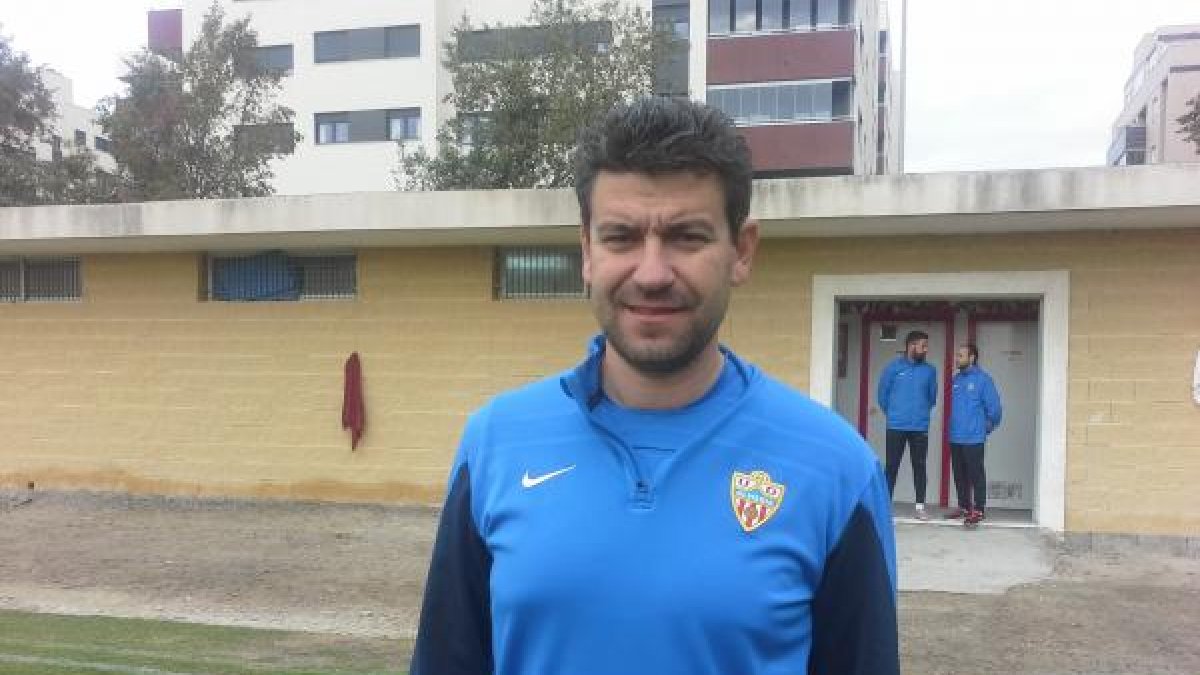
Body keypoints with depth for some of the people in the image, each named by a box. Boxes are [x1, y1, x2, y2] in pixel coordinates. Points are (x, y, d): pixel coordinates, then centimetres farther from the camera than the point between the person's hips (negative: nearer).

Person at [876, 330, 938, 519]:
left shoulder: (930, 371, 3)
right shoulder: (894, 367, -3)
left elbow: (932, 397, 15)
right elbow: (882, 394, 5)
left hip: (920, 428, 2)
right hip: (895, 427, -2)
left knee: (919, 467, 6)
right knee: (892, 466, 2)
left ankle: (920, 506, 14)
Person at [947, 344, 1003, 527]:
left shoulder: (983, 379, -9)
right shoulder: (956, 379, 10)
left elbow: (994, 407, -8)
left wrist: (988, 426, 2)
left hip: (973, 438, -7)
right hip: (955, 437, 7)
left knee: (976, 474, -2)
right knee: (959, 474, 14)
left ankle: (978, 510, 4)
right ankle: (964, 506, 25)